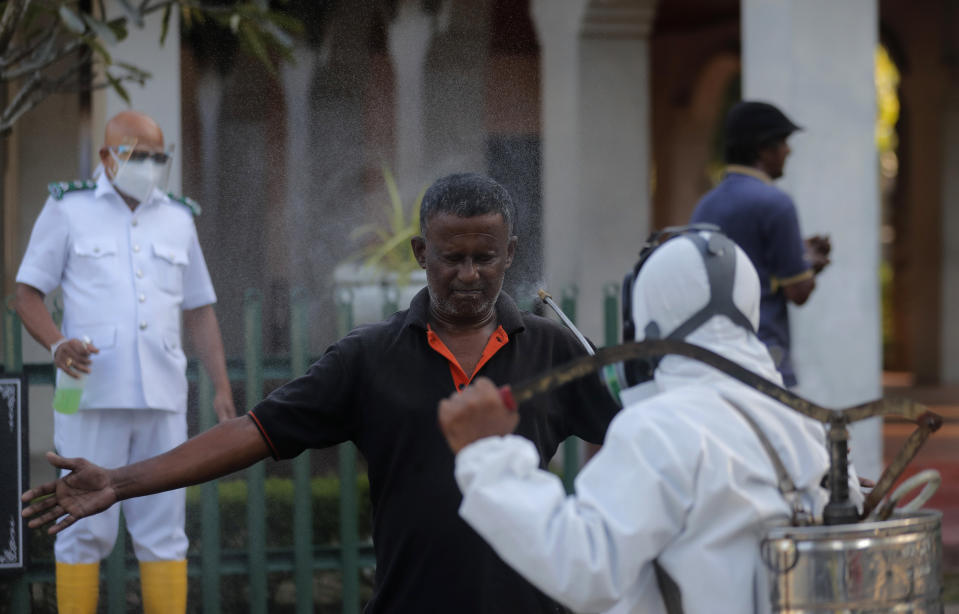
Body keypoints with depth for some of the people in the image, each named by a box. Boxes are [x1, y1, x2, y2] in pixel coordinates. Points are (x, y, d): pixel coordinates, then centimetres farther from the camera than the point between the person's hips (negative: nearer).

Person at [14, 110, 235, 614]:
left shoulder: (177, 219, 16)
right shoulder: (68, 210, 5)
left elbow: (199, 311, 19)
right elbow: (27, 294, 3)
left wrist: (222, 388, 9)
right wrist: (57, 344, -17)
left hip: (162, 398, 3)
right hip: (92, 396, -3)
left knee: (163, 529, 3)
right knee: (86, 529, -3)